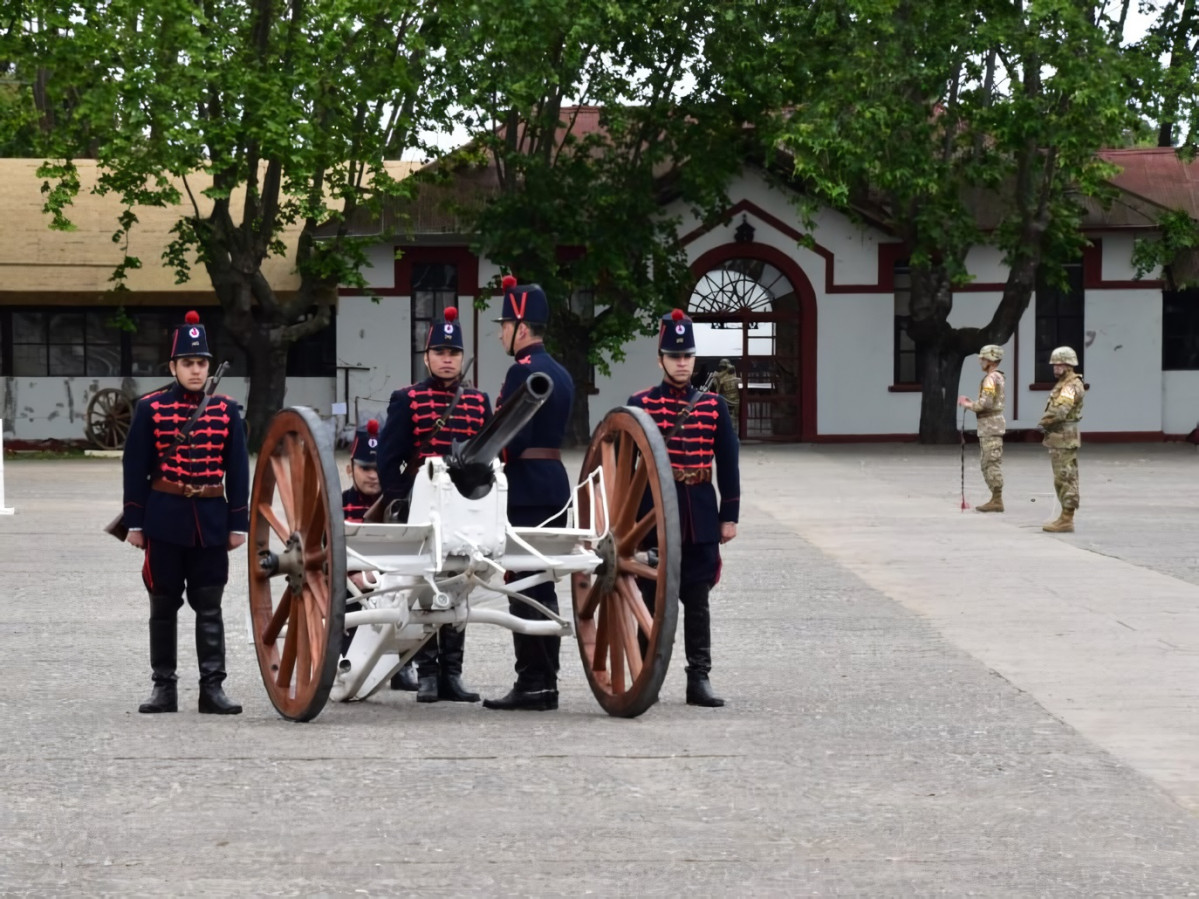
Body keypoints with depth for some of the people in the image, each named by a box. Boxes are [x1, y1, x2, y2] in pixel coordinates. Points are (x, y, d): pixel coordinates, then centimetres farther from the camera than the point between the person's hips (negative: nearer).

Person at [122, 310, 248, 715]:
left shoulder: (226, 411, 4)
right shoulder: (150, 408, -1)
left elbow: (238, 470, 6)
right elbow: (135, 468, 0)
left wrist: (239, 523, 2)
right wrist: (134, 522, -3)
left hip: (211, 520, 1)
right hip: (165, 519, -1)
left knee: (209, 607, 3)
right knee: (163, 606, 5)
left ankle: (212, 686, 6)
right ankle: (163, 687, 12)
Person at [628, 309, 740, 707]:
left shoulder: (714, 406, 6)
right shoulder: (640, 404, 1)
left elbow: (728, 465, 7)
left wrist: (729, 516, 2)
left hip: (700, 517, 2)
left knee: (697, 600, 4)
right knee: (652, 596, 3)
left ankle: (699, 678, 7)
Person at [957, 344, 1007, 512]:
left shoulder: (990, 379, -15)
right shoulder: (998, 378, 17)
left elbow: (985, 403, -23)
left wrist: (968, 405, -6)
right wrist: (970, 402, 13)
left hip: (990, 425, -10)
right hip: (992, 423, 10)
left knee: (992, 463, -8)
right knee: (988, 463, 13)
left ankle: (996, 501, -8)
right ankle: (995, 499, 13)